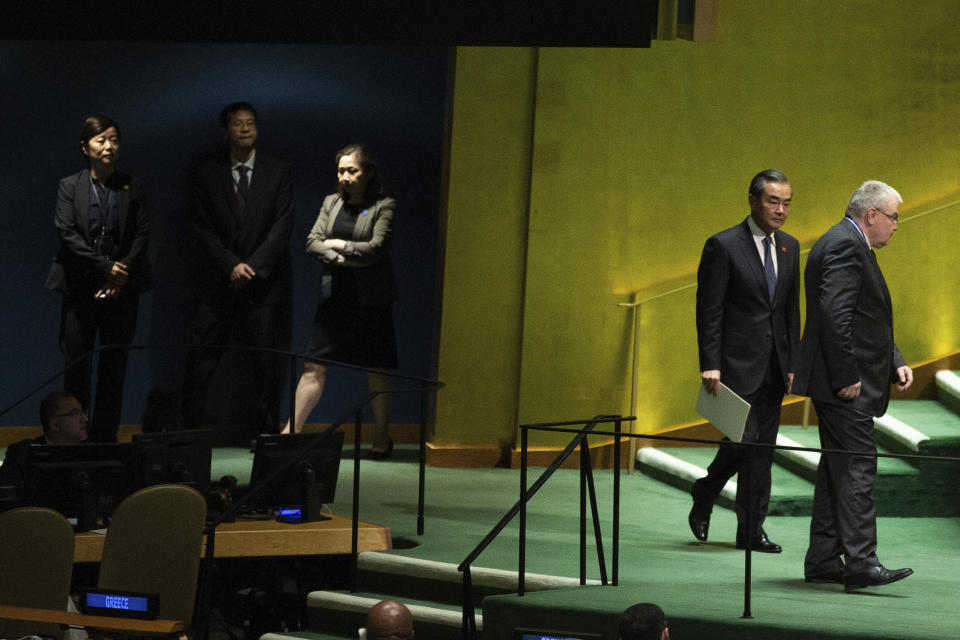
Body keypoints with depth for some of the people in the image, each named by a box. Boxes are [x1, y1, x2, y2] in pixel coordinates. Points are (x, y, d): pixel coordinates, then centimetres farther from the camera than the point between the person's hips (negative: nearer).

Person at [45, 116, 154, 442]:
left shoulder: (132, 187, 8)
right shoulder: (70, 186, 4)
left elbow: (142, 233, 3)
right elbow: (67, 232, -5)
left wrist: (122, 274, -10)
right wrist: (105, 266, -13)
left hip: (122, 287, 1)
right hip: (80, 286, -1)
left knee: (114, 367, 2)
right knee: (76, 364, -3)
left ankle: (105, 437, 8)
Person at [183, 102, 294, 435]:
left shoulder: (278, 172, 6)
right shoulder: (207, 173, 7)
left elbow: (283, 224, -1)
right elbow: (203, 227, 3)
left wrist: (253, 266, -10)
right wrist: (231, 265, -10)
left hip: (264, 280, -1)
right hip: (217, 281, 1)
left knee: (265, 363, 0)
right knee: (200, 361, -3)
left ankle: (268, 433, 8)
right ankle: (189, 431, 3)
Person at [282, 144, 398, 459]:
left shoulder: (384, 207, -3)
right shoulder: (331, 203, 11)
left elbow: (376, 248, -13)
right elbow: (312, 242, 3)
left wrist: (339, 246, -5)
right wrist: (338, 258, -14)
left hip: (370, 300, -4)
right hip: (335, 297, 4)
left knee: (376, 372, 5)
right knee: (314, 367, 0)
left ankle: (382, 437, 17)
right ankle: (292, 430, 4)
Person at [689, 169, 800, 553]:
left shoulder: (789, 247, 12)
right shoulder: (723, 246, -7)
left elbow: (792, 309, 15)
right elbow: (709, 310, -9)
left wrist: (793, 363, 10)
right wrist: (710, 364, -14)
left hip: (773, 367, 6)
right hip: (737, 363, -6)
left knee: (762, 449, 6)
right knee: (743, 439, -12)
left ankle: (751, 531, 13)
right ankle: (704, 496, 15)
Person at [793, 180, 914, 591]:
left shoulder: (852, 245, 20)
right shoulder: (845, 245, -14)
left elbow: (867, 320, 24)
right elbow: (834, 315, -24)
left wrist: (895, 363, 12)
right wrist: (847, 377, -22)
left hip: (845, 385, 11)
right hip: (844, 386, -11)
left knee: (837, 471, 12)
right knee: (857, 469, -12)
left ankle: (823, 561, 16)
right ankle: (860, 563, -13)